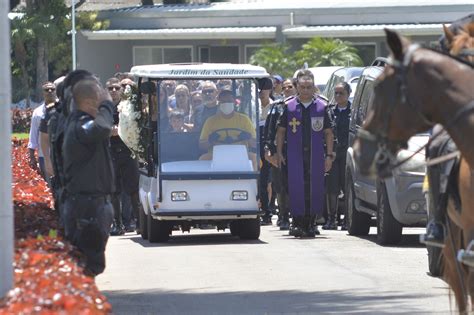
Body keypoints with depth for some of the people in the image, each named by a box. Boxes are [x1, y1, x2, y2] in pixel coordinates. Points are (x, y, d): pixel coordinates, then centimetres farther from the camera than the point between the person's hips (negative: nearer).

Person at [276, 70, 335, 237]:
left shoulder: (322, 107, 6)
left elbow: (329, 133, 8)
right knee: (296, 188, -6)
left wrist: (329, 155, 2)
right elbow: (281, 131, 10)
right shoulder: (289, 107, 5)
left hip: (316, 155, 1)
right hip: (295, 155, -1)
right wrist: (279, 153, 2)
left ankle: (311, 222, 12)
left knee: (315, 189, 3)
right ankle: (297, 222, -2)